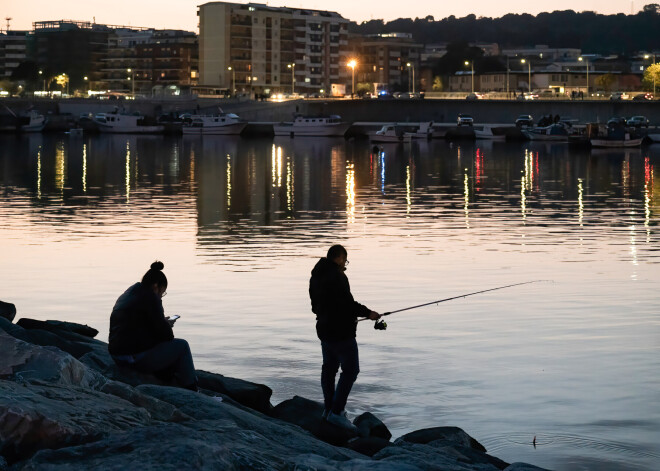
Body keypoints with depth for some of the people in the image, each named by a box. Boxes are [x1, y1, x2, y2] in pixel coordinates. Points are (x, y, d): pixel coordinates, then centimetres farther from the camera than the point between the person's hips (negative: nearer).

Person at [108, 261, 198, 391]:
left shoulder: (125, 296, 17)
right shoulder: (150, 297, -12)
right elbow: (162, 331, -13)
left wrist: (163, 322, 17)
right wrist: (167, 325, 9)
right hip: (137, 359, -10)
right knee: (182, 346, 6)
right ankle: (192, 392, 12)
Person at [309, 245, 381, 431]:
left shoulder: (316, 276, 11)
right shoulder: (336, 276, -19)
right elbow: (347, 303, -24)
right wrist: (368, 313, -11)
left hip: (324, 330, 10)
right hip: (341, 332, -10)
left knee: (329, 368, 19)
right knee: (350, 370, -5)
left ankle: (328, 409, 29)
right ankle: (336, 412, -7)